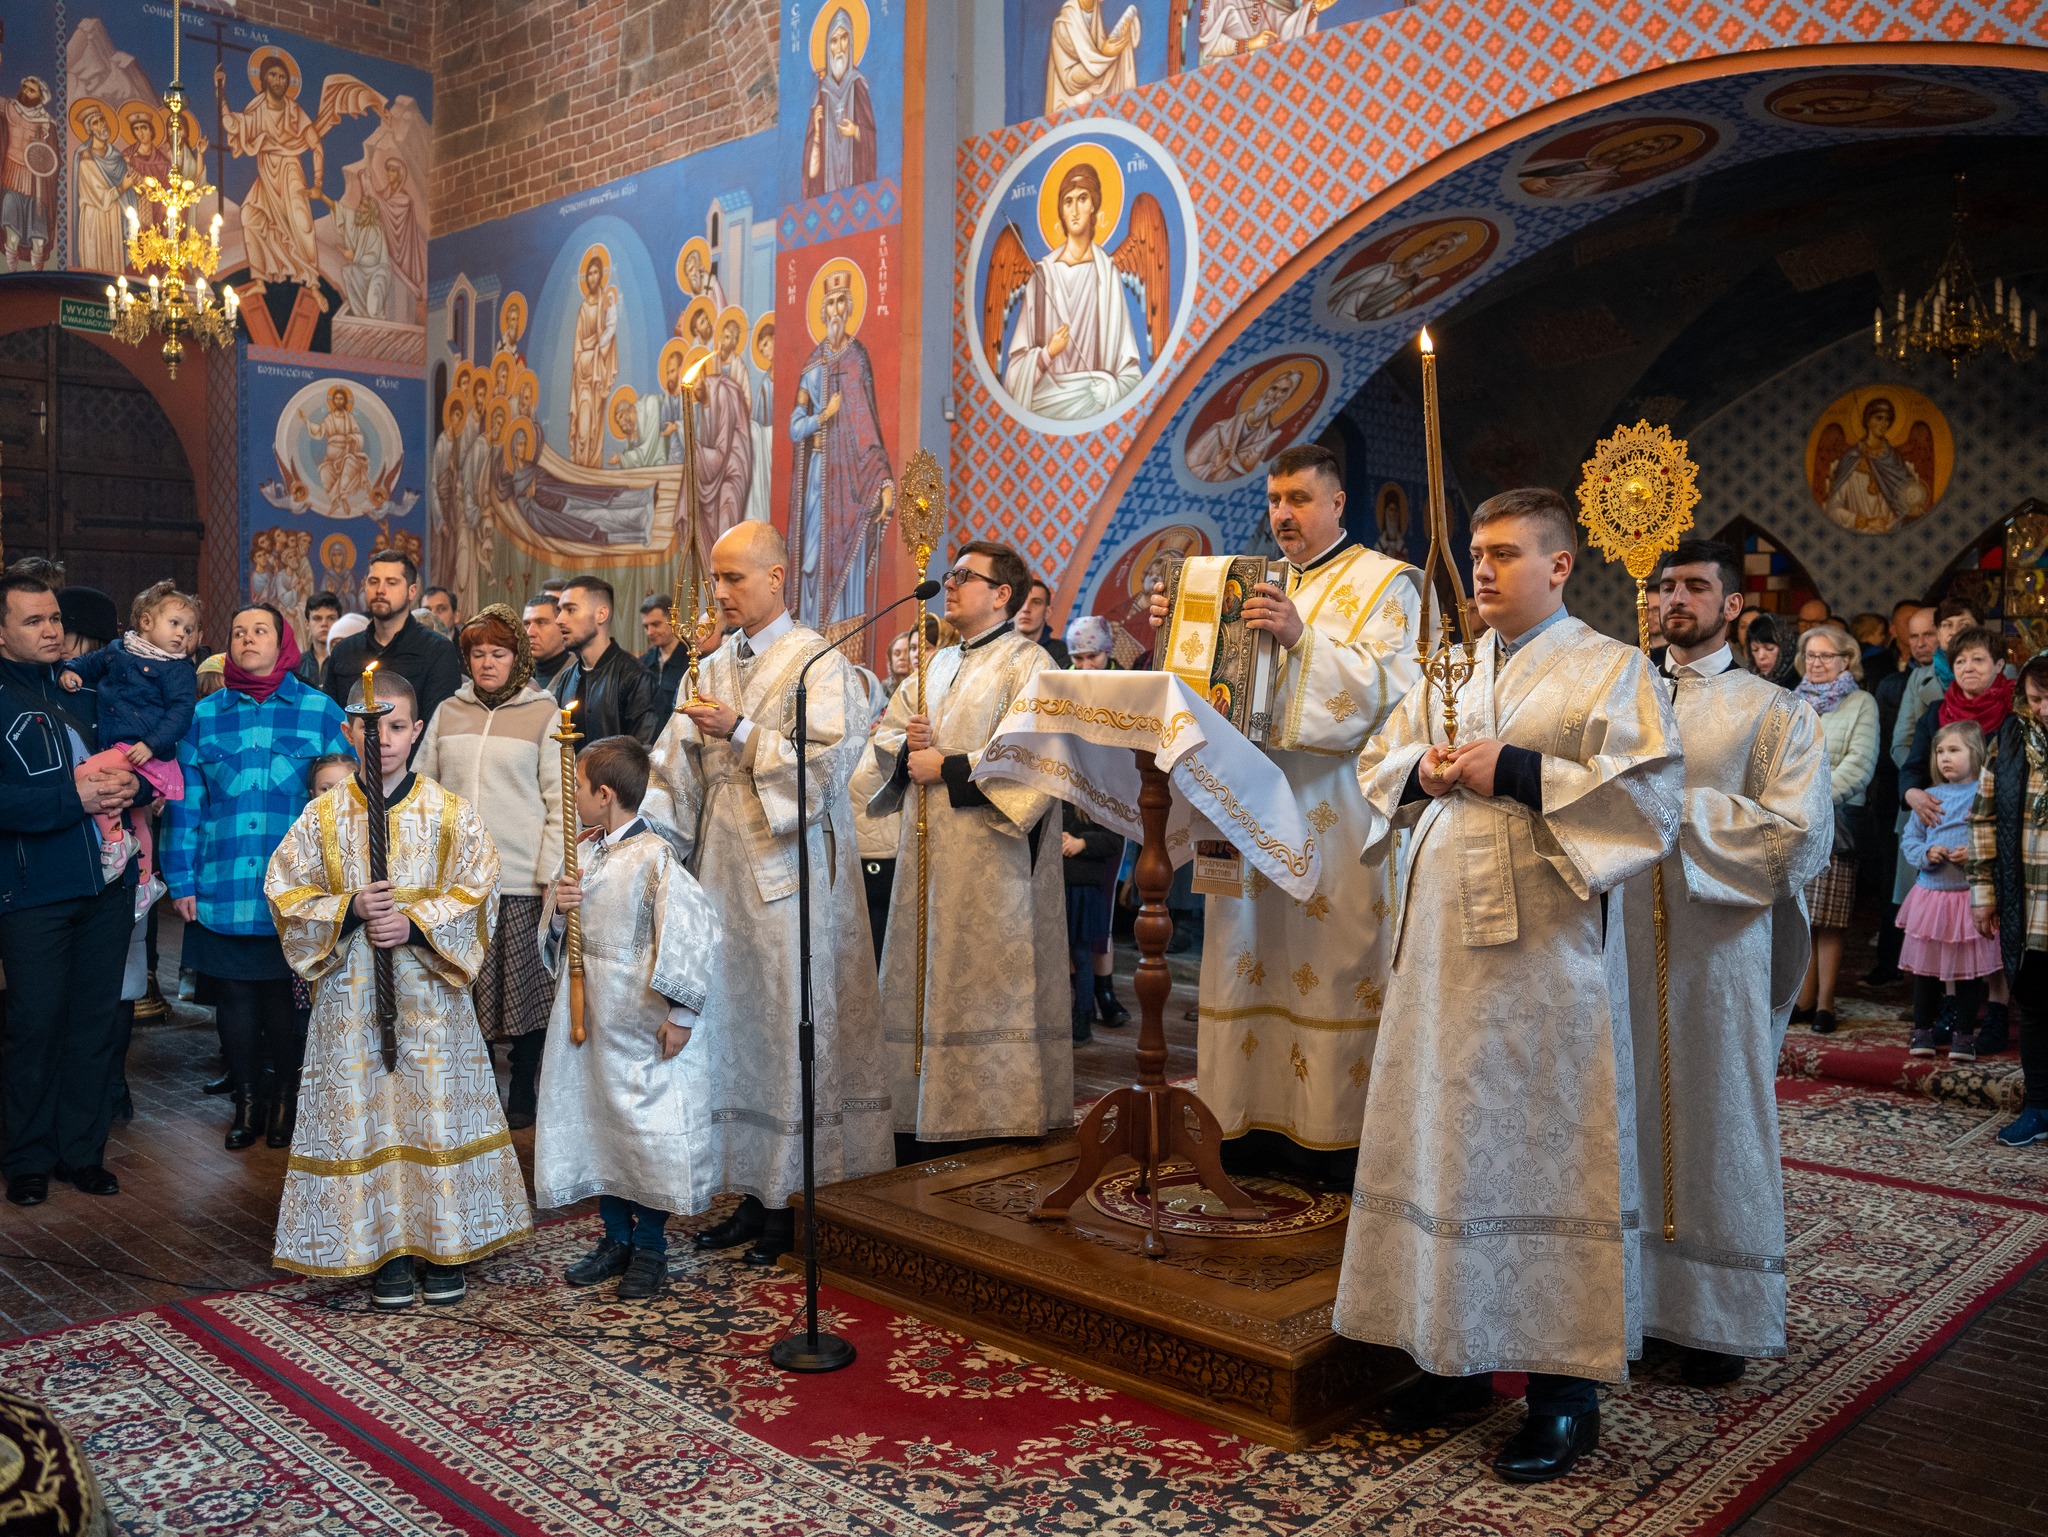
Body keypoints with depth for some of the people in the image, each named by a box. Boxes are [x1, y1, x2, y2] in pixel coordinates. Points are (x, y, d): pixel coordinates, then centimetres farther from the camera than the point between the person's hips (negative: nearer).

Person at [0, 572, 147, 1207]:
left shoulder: (82, 690, 13)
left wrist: (130, 784, -3)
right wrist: (72, 797, -22)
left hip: (106, 885, 5)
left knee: (95, 1019, 10)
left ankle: (82, 1150, 22)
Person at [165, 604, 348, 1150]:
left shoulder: (320, 710, 2)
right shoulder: (204, 716, 6)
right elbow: (185, 804, 7)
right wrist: (181, 882, 3)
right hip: (222, 894, 2)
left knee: (287, 1002, 7)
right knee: (234, 1000, 9)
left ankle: (286, 1098, 24)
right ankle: (247, 1100, 25)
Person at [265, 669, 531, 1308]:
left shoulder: (450, 813, 0)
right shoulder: (323, 816, 3)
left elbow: (477, 889, -3)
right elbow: (285, 892, 2)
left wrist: (417, 923, -17)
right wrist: (350, 910, -14)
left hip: (429, 985, -1)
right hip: (351, 991, 1)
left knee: (438, 1104, 3)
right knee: (363, 1110, 4)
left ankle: (446, 1243, 16)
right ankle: (385, 1249, 16)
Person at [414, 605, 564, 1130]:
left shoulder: (544, 715, 2)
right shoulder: (448, 713, 12)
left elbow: (559, 800, -1)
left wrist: (551, 872, -7)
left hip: (521, 878, -3)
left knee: (524, 987, 4)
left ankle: (522, 1095, 18)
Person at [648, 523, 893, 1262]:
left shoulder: (821, 665, -4)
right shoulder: (713, 668, 15)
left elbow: (825, 763, -15)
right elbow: (679, 769, 10)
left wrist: (742, 732, -18)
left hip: (791, 874, -6)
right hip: (724, 868, 7)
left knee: (795, 1026, -3)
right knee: (733, 1024, 9)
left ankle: (801, 1202, 8)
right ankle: (758, 1194, 20)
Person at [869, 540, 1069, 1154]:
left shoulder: (1027, 664, -5)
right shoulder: (934, 664, 19)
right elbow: (886, 734, 19)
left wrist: (946, 768, -14)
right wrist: (906, 748, -4)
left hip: (992, 855, -7)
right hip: (928, 854, 8)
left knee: (988, 986, -4)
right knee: (924, 982, 8)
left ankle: (997, 1112, 5)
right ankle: (925, 1115, 17)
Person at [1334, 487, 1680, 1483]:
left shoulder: (1610, 670, -1)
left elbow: (1651, 798, -11)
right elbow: (1376, 766, 20)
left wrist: (1517, 774, -16)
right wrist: (1419, 770, -2)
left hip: (1545, 952, -6)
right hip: (1442, 943, 6)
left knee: (1545, 1148, -2)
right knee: (1444, 1140, 9)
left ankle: (1564, 1385, 10)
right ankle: (1457, 1353, 22)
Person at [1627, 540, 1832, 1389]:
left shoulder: (1776, 713, 1)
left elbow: (1798, 838, -10)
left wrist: (1676, 807, -12)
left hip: (1718, 946, -4)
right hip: (1622, 940, 4)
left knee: (1714, 1120, 4)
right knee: (1630, 1116, 8)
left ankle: (1721, 1317, 17)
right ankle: (1632, 1292, 20)